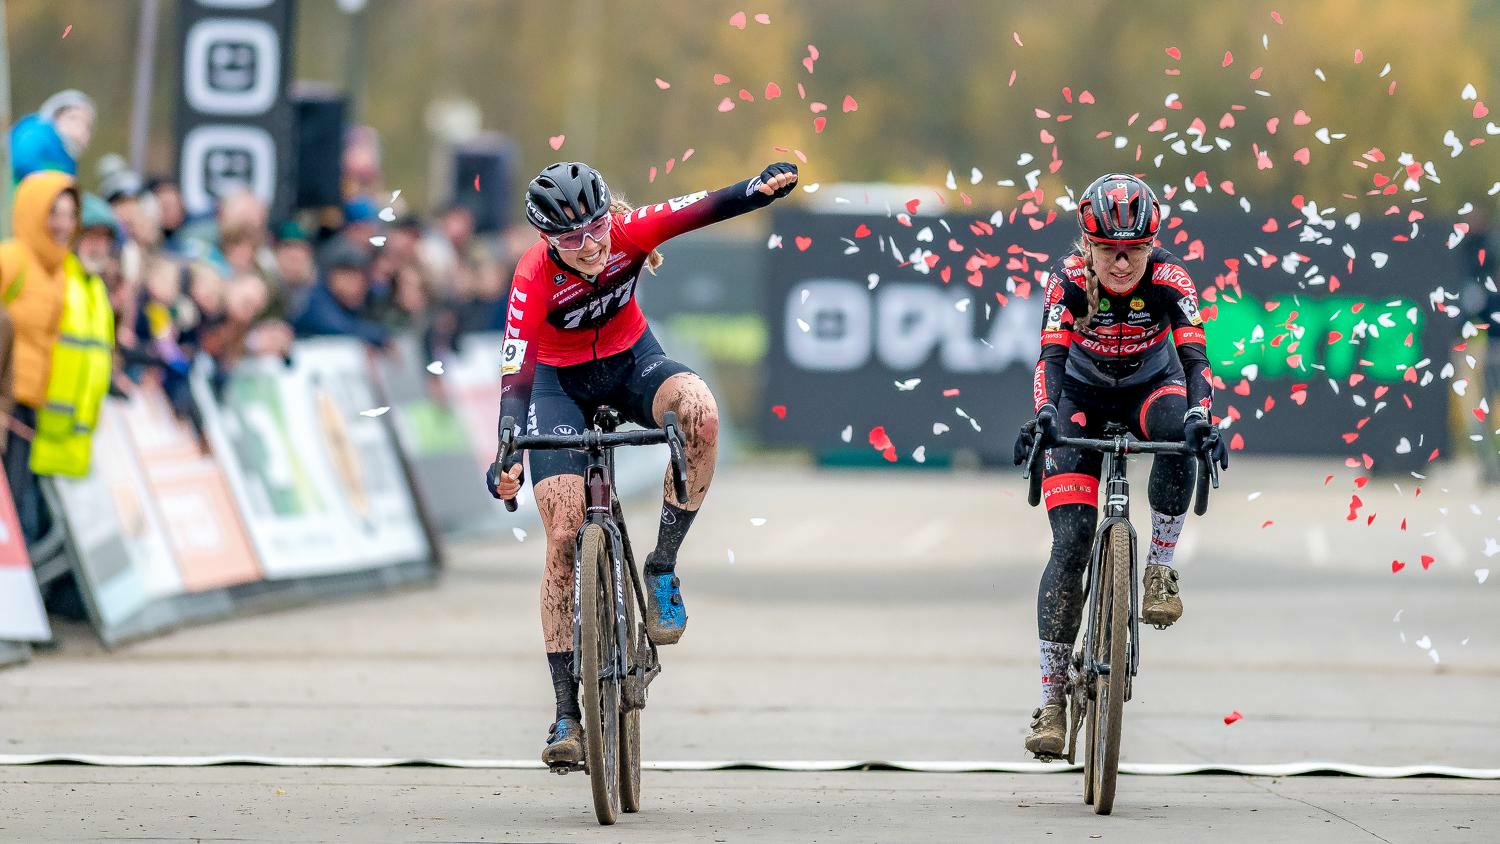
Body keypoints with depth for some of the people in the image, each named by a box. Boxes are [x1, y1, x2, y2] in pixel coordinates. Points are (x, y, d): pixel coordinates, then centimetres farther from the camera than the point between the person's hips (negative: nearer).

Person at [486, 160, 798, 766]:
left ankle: (663, 568, -17)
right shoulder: (535, 277, -29)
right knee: (564, 539, -11)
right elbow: (515, 373, -34)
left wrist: (762, 188, -58)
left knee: (699, 408, -34)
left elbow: (701, 211, -38)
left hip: (632, 360, 2)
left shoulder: (628, 232, -24)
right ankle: (566, 714, -5)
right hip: (561, 381, -2)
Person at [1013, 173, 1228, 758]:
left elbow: (1194, 356, -33)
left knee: (1179, 427, -39)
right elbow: (1051, 356, -32)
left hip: (1150, 388, 0)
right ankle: (1052, 699, -14)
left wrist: (1201, 418, -51)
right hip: (1084, 398, 0)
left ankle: (1159, 570, -22)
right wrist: (1043, 417, -51)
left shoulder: (1168, 280, -24)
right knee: (1071, 543, -15)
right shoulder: (1069, 280, -23)